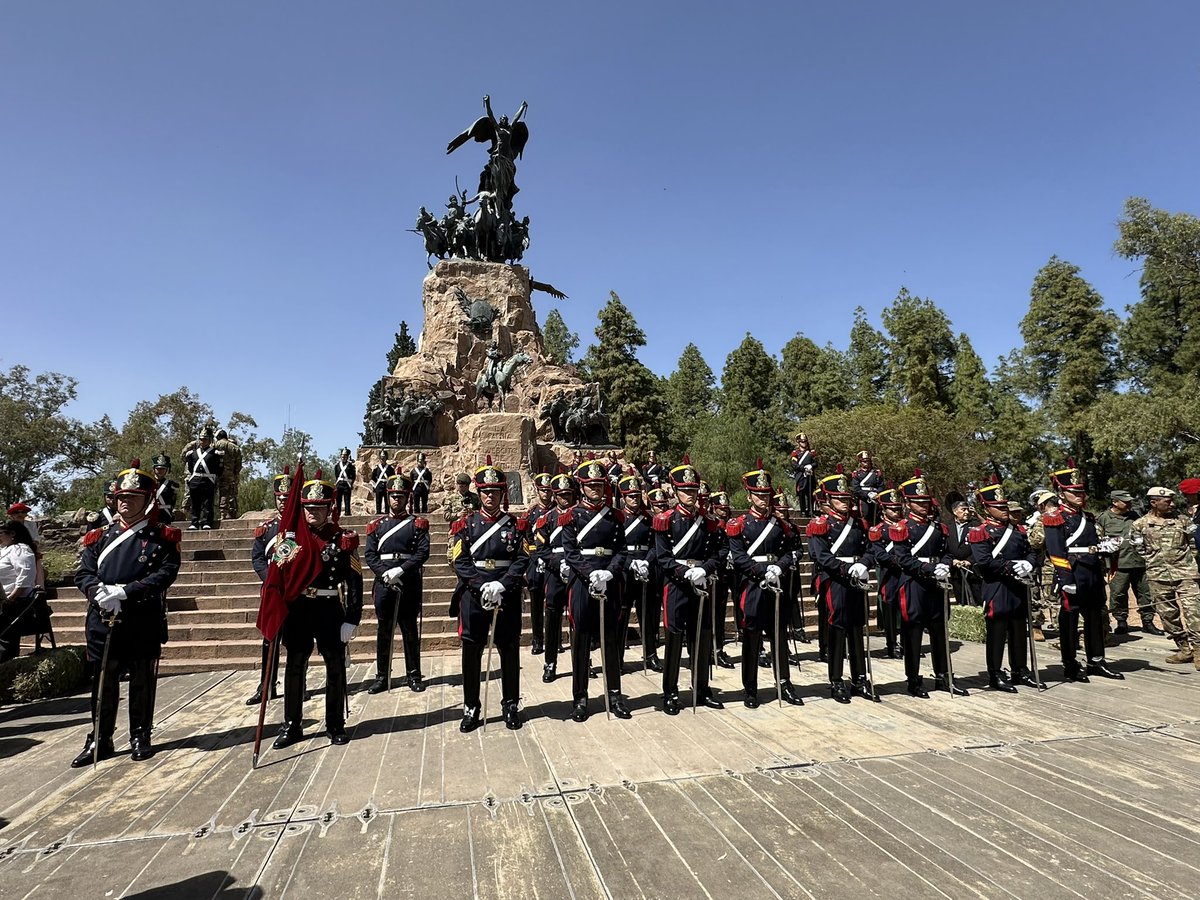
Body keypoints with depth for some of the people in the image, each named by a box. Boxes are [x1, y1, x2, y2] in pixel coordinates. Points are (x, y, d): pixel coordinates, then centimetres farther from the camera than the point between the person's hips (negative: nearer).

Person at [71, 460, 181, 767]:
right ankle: (99, 741, 24)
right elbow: (83, 573, 5)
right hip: (103, 621, 3)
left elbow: (166, 574, -12)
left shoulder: (162, 537, 0)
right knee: (103, 682, 10)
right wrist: (100, 591, -17)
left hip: (144, 623, -3)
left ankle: (140, 737, 23)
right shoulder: (99, 537, 11)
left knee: (142, 682, 8)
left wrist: (124, 591, -21)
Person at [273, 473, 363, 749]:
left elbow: (354, 581, -7)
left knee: (335, 668, 8)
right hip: (297, 609, 2)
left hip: (331, 610, -2)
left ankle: (336, 724, 22)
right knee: (294, 668, 11)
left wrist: (351, 620, -11)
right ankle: (291, 726, 26)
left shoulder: (343, 538, -5)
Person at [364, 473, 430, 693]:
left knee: (410, 630, 5)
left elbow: (423, 552, -7)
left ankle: (414, 675, 15)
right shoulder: (377, 525, 10)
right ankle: (382, 677, 17)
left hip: (409, 583, -2)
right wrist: (386, 574, -12)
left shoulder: (417, 524, 4)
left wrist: (400, 570, -17)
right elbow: (369, 555, 3)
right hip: (383, 583, 2)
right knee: (384, 631, 7)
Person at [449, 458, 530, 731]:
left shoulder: (515, 524, 4)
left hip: (508, 596, 0)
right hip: (474, 596, 0)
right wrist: (482, 586, -18)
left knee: (509, 652, 8)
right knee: (471, 653, 6)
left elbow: (523, 560, -5)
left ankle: (511, 706, 23)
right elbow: (460, 562, -5)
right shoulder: (465, 524, 3)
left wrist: (502, 585, -18)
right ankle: (471, 709, 20)